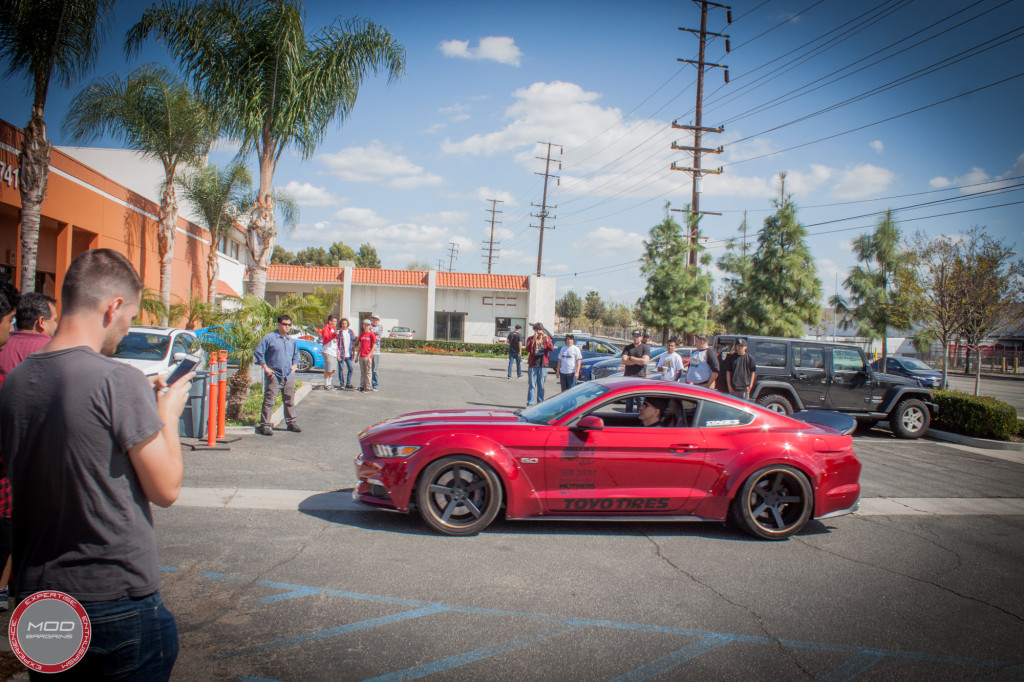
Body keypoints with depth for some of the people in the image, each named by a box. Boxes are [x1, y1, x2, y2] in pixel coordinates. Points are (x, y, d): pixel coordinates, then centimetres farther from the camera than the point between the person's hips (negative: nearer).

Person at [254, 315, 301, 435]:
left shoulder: (292, 341, 15)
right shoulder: (269, 338, -3)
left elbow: (296, 354, 31)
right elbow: (258, 353, -3)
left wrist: (294, 366, 15)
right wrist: (266, 368, -7)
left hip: (289, 376, 5)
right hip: (274, 376, -5)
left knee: (290, 401, 11)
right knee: (269, 401, -6)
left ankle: (292, 423, 21)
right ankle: (265, 425, -3)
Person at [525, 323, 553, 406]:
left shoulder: (547, 338, 8)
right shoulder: (530, 339, 5)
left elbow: (552, 349, -8)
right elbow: (528, 349, -13)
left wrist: (547, 340, -24)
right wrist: (533, 340, -25)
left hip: (543, 365, 1)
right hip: (532, 365, -1)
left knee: (541, 386, 5)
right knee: (531, 385, -1)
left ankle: (540, 403, 11)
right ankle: (529, 403, 3)